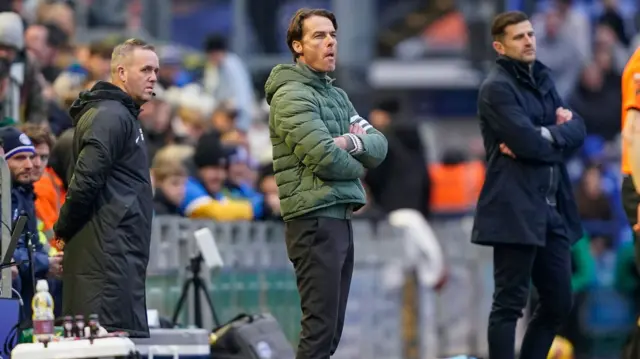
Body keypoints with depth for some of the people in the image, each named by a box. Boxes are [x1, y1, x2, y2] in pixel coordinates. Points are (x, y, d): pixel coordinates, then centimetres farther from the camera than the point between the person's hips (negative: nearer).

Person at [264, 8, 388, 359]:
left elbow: (380, 146, 11)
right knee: (320, 330, -12)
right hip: (314, 222, -9)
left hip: (340, 221, 9)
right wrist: (358, 165, 1)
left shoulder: (337, 95, 19)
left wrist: (354, 142, -10)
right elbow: (325, 157, -19)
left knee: (331, 330, 10)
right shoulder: (291, 95, -10)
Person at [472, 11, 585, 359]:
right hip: (516, 210, -8)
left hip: (552, 210, 8)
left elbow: (577, 131, 9)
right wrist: (559, 135, -1)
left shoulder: (541, 79, 17)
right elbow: (531, 143, -19)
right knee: (510, 303, -6)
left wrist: (545, 136, -10)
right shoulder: (497, 88, -8)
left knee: (559, 302, 12)